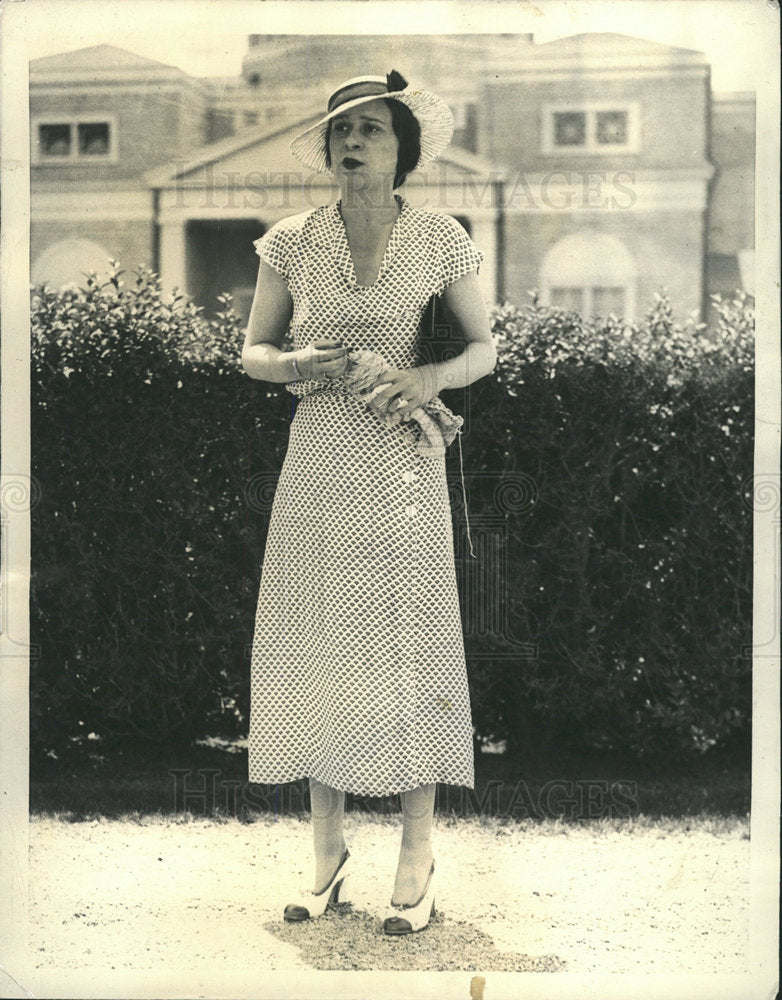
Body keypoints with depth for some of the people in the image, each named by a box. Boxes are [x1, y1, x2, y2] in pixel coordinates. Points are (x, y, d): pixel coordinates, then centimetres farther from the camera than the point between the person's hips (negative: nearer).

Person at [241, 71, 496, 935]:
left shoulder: (440, 240, 0)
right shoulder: (293, 242, 4)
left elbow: (484, 349, 6)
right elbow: (252, 350, 11)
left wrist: (430, 377, -13)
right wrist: (294, 365, -10)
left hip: (402, 462, -2)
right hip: (317, 462, 2)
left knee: (406, 641, 0)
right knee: (314, 646, 3)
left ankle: (416, 853, 10)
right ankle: (327, 847, 15)